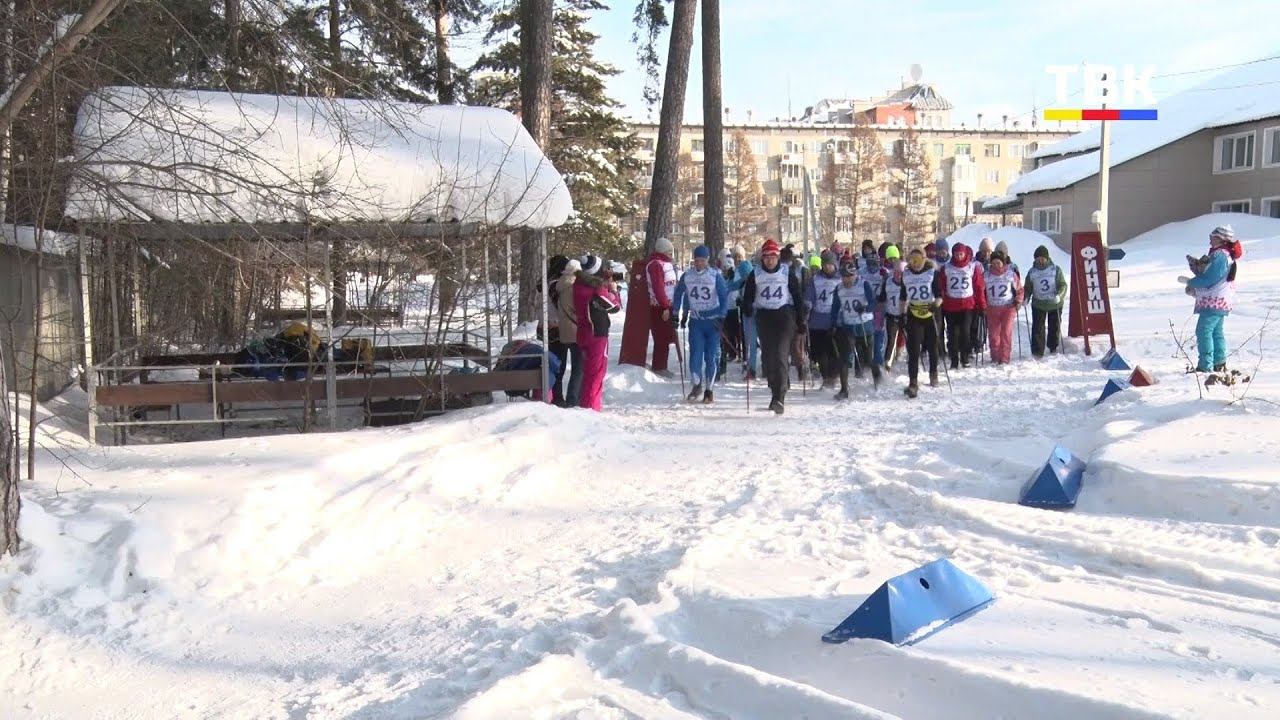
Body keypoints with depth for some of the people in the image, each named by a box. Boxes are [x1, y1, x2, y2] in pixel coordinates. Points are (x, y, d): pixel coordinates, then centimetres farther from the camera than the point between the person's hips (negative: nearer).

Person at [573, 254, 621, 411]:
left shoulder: (579, 285, -1)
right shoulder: (598, 290, -21)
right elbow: (615, 306, -9)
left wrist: (606, 285, 3)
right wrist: (614, 290, 7)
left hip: (583, 332, 7)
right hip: (598, 334, -7)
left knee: (588, 370, 19)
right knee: (597, 371, 1)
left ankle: (584, 404, 27)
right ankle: (591, 406, 2)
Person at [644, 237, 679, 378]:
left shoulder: (667, 263, 17)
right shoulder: (656, 264, -13)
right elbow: (658, 287, -21)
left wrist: (671, 305, 16)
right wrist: (664, 306, -23)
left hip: (668, 306, 9)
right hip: (660, 307, -9)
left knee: (667, 338, 13)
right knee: (662, 338, -6)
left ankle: (661, 366, 21)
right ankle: (658, 367, 1)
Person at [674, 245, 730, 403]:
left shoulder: (715, 276, -5)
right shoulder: (687, 276, 2)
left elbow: (724, 296, -2)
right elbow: (679, 293, 16)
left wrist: (721, 317, -9)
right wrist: (677, 313, 12)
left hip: (713, 321, -1)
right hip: (695, 322, 1)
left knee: (712, 357, 0)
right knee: (695, 354, -10)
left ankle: (709, 389, 11)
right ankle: (696, 385, 3)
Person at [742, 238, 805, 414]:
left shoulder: (787, 274, 1)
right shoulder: (755, 275, 5)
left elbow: (798, 297, 6)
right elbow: (747, 297, 9)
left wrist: (801, 322, 5)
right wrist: (748, 312, -12)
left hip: (784, 315, -3)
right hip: (764, 316, 3)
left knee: (780, 356, -14)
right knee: (767, 357, 7)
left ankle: (778, 399, -19)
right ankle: (776, 391, 26)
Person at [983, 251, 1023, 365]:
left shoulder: (1011, 274, 0)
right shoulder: (987, 275, 2)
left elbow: (1019, 289, 9)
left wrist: (1018, 301, -4)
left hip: (1008, 307, -2)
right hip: (992, 308, 2)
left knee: (1006, 333, -10)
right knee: (993, 334, 3)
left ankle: (1005, 358, -6)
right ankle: (995, 357, 16)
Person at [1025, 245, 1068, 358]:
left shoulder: (1056, 270, -4)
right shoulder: (1032, 272, 1)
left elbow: (1063, 285, -5)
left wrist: (1059, 295, -24)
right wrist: (1025, 298, -11)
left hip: (1055, 304, 0)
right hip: (1038, 304, 0)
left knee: (1054, 327, 11)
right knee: (1037, 328, -5)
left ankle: (1053, 347, 30)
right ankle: (1037, 351, -2)